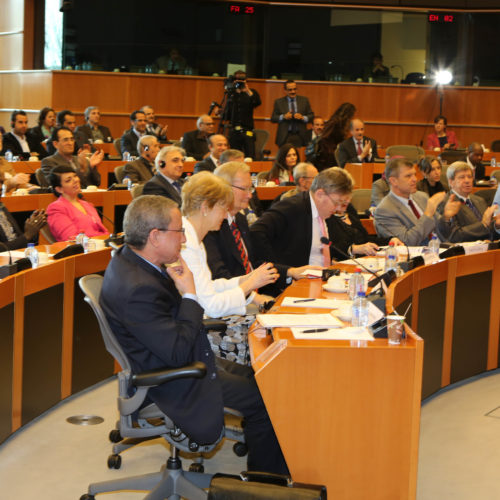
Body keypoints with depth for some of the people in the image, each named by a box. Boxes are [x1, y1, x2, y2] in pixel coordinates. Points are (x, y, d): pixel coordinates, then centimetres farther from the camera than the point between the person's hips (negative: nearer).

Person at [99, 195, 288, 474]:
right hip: (174, 384, -11)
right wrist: (189, 294, -20)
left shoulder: (131, 260, 1)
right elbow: (179, 353, -28)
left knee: (255, 376, 13)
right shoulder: (137, 289, -31)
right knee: (263, 398, -7)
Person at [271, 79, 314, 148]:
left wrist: (303, 117, -11)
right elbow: (273, 118, 6)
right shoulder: (278, 102, 8)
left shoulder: (304, 100, 10)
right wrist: (283, 116, -12)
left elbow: (311, 116, 9)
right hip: (285, 137, -1)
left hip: (300, 137, 1)